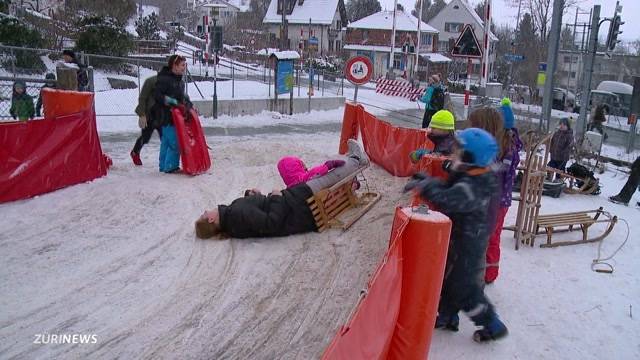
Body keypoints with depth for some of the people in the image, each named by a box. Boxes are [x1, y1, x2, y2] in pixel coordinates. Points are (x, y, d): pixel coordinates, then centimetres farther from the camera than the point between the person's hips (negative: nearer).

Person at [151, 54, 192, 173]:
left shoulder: (179, 80, 15)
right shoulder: (164, 79, -14)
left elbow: (181, 96, 23)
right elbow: (157, 96, -19)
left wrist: (187, 103, 6)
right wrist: (172, 102, -24)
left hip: (176, 115, 9)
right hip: (167, 116, -9)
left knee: (166, 141, 16)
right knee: (174, 142, -10)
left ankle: (164, 166, 24)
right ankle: (170, 166, 0)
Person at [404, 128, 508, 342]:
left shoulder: (471, 187, -31)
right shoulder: (471, 179, 1)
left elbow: (446, 200, -40)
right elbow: (449, 189, 9)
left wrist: (423, 187, -29)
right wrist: (427, 181, -2)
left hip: (467, 245, -9)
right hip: (462, 239, 9)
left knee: (463, 287, 4)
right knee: (448, 278, 21)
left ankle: (493, 325, 21)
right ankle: (447, 317, 38)